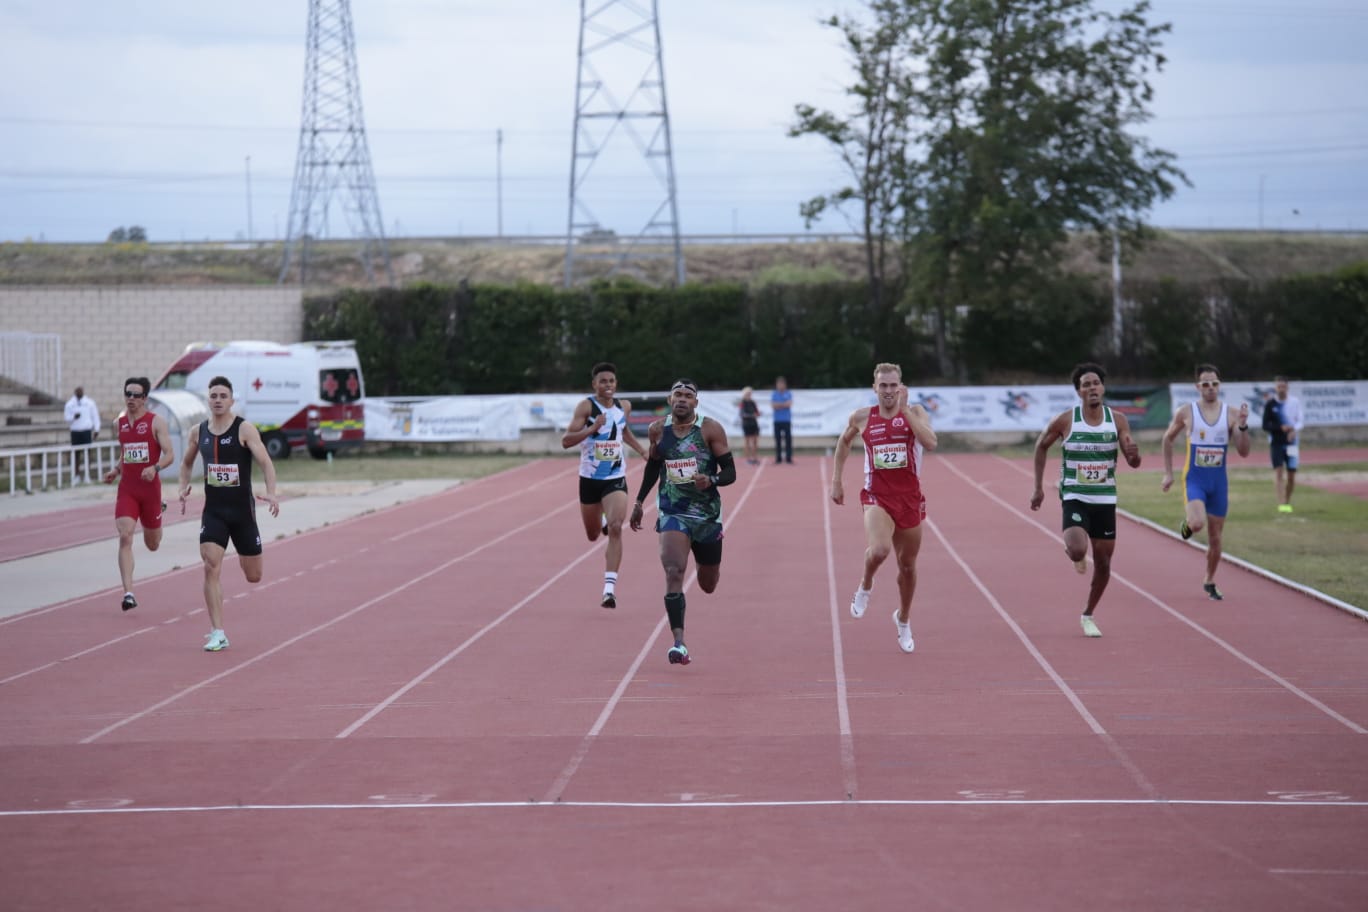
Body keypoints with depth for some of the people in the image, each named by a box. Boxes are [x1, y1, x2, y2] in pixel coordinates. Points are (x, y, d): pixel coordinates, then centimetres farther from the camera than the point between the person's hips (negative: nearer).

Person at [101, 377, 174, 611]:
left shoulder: (156, 422, -6)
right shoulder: (119, 423, 8)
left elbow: (169, 455, -9)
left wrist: (155, 468, -29)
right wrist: (116, 470, 6)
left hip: (150, 488, -2)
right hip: (126, 489, 2)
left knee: (152, 545, 15)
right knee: (125, 538, -18)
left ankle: (160, 511, 52)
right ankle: (128, 593, -20)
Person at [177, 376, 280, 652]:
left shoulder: (245, 429, -9)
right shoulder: (199, 431, 4)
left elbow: (266, 462, -17)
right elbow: (187, 463, 22)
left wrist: (271, 494, -33)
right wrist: (184, 487, 4)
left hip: (242, 509, -2)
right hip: (213, 510, 2)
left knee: (253, 576, 8)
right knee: (211, 567, -15)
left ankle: (243, 558, 48)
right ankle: (217, 634, -12)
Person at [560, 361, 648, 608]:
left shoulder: (624, 407, 3)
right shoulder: (586, 406, -11)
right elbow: (566, 441, -18)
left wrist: (642, 450, 14)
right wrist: (592, 428, -29)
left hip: (616, 479, 1)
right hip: (589, 479, -1)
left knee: (615, 528, -20)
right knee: (593, 535, 15)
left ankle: (610, 588, -21)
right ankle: (603, 521, 56)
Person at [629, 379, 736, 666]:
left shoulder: (710, 430, -7)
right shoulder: (658, 430, 1)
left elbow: (730, 472, -7)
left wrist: (712, 480, -28)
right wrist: (639, 501, 19)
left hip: (707, 514, 0)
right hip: (673, 514, 0)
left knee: (708, 584, 14)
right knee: (674, 573, -22)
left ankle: (706, 566, 54)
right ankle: (678, 643, -25)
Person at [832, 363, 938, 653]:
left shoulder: (915, 413, -3)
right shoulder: (862, 417, 0)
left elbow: (930, 442, -21)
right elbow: (844, 443, 19)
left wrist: (904, 409, -19)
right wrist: (836, 481, 16)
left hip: (909, 497, 1)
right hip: (877, 496, -1)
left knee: (907, 566, 14)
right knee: (879, 549, -30)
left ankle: (903, 619, 39)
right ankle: (865, 585, 4)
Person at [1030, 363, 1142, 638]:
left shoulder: (1118, 420, -3)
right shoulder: (1065, 420, -8)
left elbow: (1134, 463, -2)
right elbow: (1041, 446, 8)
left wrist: (1134, 454, -27)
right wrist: (1037, 487, 8)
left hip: (1105, 500, 3)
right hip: (1074, 498, -3)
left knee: (1103, 563, 6)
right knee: (1077, 550, -26)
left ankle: (1088, 616, 28)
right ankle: (1075, 556, 14)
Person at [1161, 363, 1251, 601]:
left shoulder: (1231, 414, -2)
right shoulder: (1186, 412, -5)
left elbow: (1244, 452, -4)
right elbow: (1168, 439, 10)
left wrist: (1243, 426, -20)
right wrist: (1168, 473, 7)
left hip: (1219, 481, 2)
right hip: (1194, 478, -2)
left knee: (1215, 539, 8)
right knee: (1197, 523, -28)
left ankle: (1209, 582, 27)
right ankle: (1187, 521, 9)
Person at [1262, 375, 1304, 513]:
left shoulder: (1295, 402, 3)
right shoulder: (1270, 404, -1)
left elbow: (1300, 420, 5)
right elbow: (1265, 425, -3)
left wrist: (1294, 430, -17)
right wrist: (1281, 428, -18)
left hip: (1292, 442, 2)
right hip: (1276, 442, -2)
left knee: (1291, 474, 2)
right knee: (1278, 470, -13)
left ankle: (1288, 502, 21)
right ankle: (1281, 503, -18)